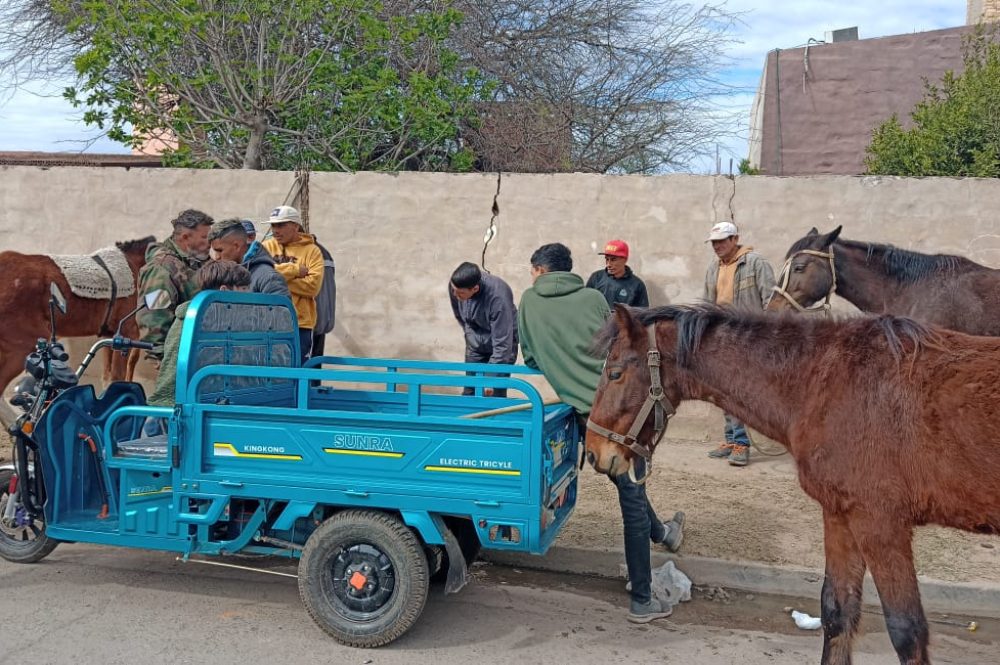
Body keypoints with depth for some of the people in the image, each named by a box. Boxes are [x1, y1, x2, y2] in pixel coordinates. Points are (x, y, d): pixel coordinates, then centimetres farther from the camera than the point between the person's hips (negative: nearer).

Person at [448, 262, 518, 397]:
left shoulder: (498, 297, -37)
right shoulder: (455, 285, -22)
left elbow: (502, 343, -34)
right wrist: (470, 335, 12)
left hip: (500, 341, -5)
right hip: (474, 344, 5)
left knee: (495, 394, -8)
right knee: (469, 392, 7)